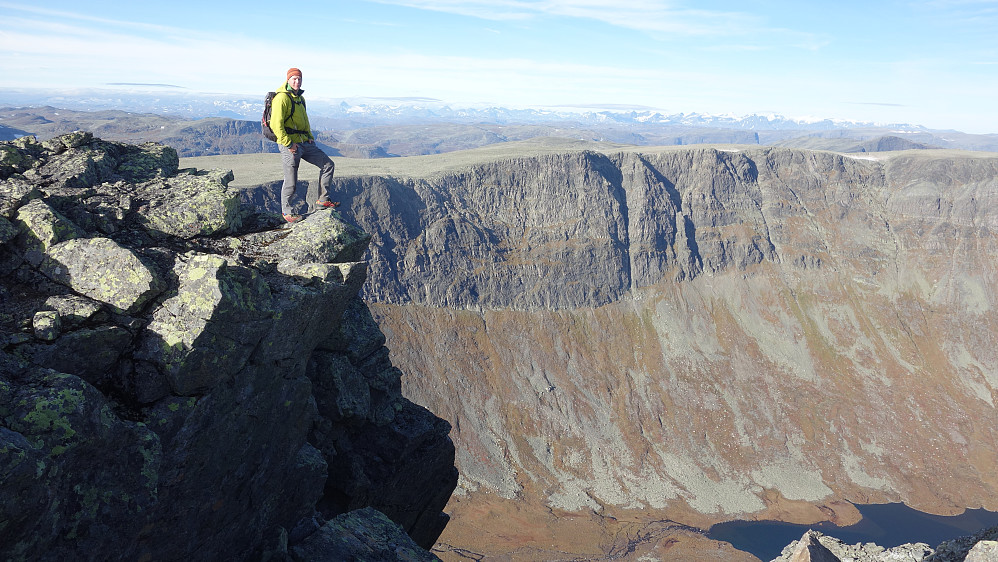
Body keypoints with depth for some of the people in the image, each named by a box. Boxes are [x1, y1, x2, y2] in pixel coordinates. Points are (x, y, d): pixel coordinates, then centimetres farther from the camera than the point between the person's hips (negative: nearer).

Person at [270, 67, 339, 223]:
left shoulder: (300, 98, 16)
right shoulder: (282, 98, -13)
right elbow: (276, 124, -20)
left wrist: (310, 137, 15)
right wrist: (288, 144, -20)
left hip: (304, 143, 9)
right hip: (289, 144, -8)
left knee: (328, 165, 6)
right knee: (291, 182, -2)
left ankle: (322, 199, 14)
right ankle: (286, 211, 17)